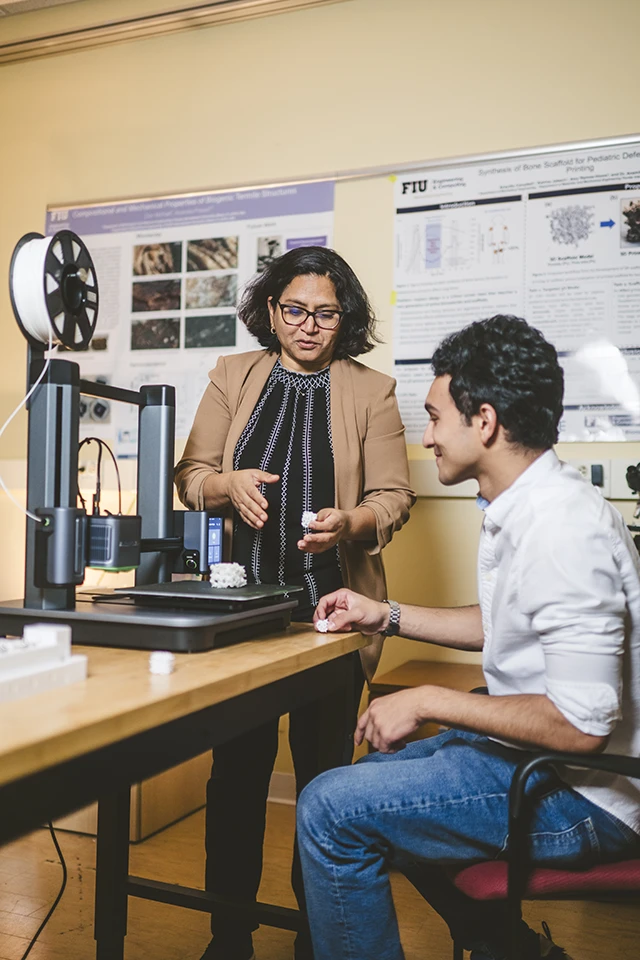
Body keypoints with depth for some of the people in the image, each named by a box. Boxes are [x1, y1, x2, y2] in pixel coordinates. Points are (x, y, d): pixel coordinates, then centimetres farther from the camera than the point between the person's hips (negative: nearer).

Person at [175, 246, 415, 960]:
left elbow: (393, 495, 1)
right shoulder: (232, 378, 10)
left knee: (324, 771, 6)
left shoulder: (371, 391, 5)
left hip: (331, 602, -1)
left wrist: (351, 522, -20)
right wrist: (229, 483, -14)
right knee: (236, 767, 4)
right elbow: (190, 475, 8)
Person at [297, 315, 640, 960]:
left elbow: (579, 724, -29)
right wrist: (387, 616, 15)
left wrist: (428, 701, -20)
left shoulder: (564, 528, -27)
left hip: (580, 794, -10)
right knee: (378, 774, 26)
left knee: (330, 810, -15)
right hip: (526, 747, 10)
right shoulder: (521, 507, 4)